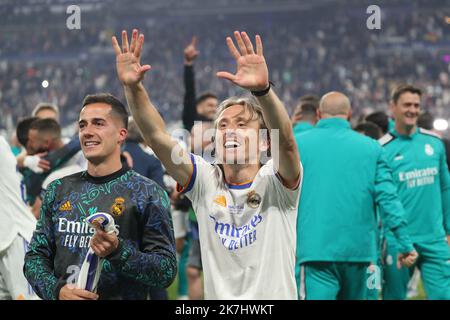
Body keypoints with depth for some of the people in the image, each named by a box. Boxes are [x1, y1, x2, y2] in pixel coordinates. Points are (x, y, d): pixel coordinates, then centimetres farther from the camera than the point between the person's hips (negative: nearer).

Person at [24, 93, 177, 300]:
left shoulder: (148, 193, -6)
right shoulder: (58, 190, 6)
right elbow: (35, 257, 7)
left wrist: (118, 251, -24)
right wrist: (57, 289, -11)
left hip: (122, 296, -3)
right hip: (63, 298, 3)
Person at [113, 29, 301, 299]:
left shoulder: (276, 183, -3)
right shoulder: (206, 182, 4)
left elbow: (285, 140, -23)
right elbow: (156, 136, -6)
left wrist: (263, 89, -39)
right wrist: (133, 87, -20)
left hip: (275, 295, -3)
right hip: (218, 296, 3)